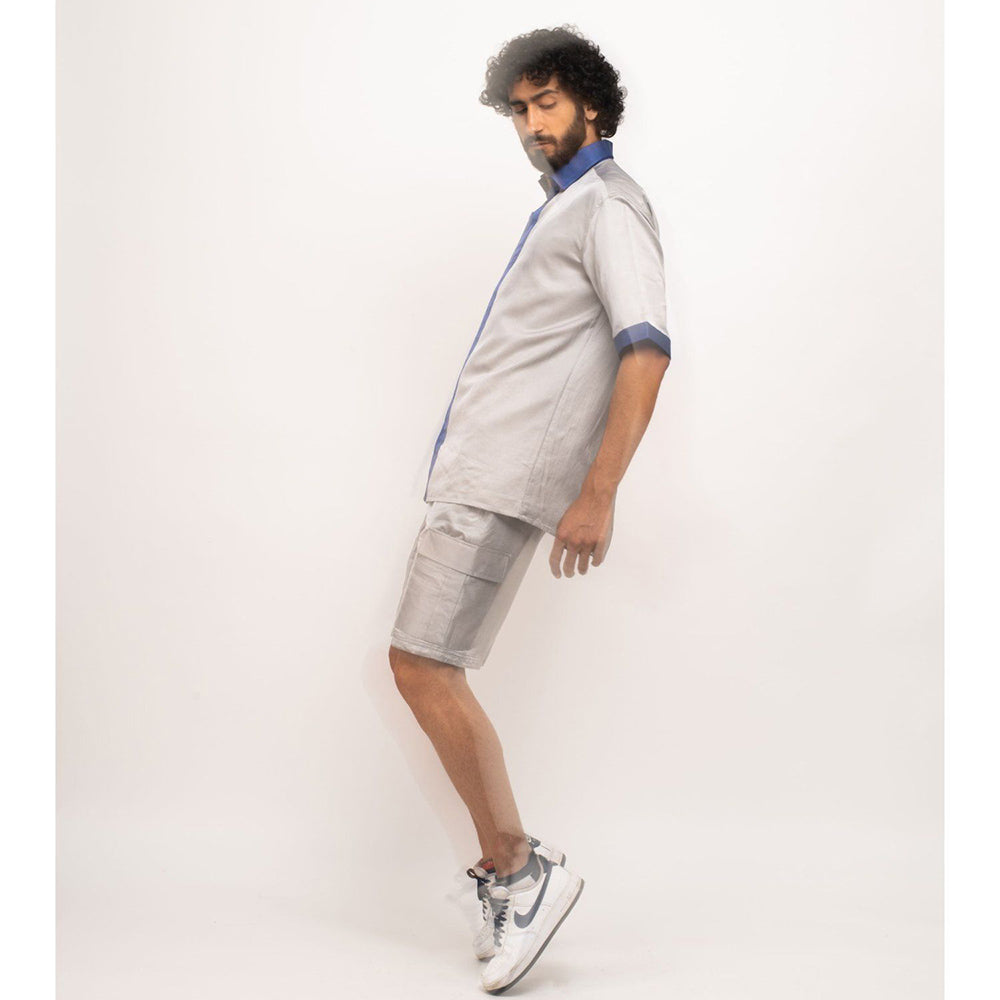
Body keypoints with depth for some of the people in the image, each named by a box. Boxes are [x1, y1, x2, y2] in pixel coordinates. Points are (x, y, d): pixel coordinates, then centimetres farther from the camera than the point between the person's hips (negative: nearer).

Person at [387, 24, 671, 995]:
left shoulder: (608, 204, -6)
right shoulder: (561, 212, 23)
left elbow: (646, 349, -19)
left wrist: (598, 494, -26)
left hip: (505, 479, -10)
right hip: (474, 472, 10)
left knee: (422, 666, -11)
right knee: (426, 670, 8)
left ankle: (519, 868, 1)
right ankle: (504, 871, 15)